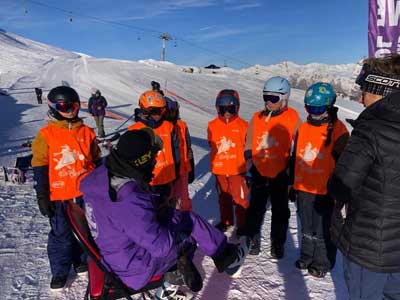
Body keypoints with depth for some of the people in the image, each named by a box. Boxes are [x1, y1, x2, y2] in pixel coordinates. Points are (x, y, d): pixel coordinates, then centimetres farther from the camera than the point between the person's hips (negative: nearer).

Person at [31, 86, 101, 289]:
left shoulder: (86, 132, 4)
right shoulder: (46, 135, -5)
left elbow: (97, 161, 12)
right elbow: (40, 168, -3)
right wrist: (42, 196, -5)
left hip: (86, 194, 3)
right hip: (59, 196, -3)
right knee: (61, 234, 8)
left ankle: (80, 260, 38)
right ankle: (59, 271, 27)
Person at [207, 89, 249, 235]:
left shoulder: (243, 125, -8)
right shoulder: (212, 126, 0)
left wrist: (249, 168, 1)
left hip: (237, 170, -3)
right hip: (219, 170, 4)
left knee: (240, 198, 4)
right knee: (223, 197, 19)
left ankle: (242, 224, 21)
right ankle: (226, 221, 37)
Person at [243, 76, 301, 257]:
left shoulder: (292, 117, -7)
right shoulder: (257, 118, 1)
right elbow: (249, 147, 8)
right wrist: (249, 170, 7)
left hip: (281, 175, -2)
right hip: (259, 173, 2)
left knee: (280, 212, 14)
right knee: (255, 209, 12)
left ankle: (278, 244, 32)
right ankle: (252, 239, 31)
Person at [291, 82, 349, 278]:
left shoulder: (338, 131, -12)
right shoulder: (303, 128, 6)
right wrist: (292, 183, 14)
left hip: (325, 191, -5)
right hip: (303, 188, 5)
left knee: (323, 229, 10)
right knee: (306, 226, 20)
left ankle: (322, 263, 30)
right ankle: (307, 256, 39)